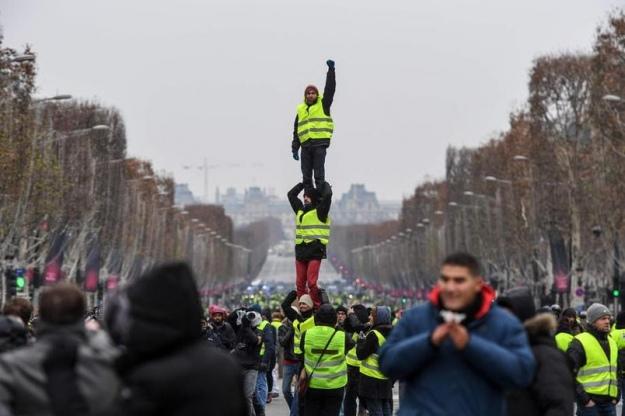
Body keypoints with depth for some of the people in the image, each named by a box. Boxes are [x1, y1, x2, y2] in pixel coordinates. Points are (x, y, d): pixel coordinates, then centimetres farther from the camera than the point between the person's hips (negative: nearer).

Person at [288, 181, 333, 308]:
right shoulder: (300, 210, 18)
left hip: (315, 251, -7)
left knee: (311, 282, -13)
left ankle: (317, 308, -8)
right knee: (300, 283, 5)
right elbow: (291, 194, 28)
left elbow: (327, 195, -14)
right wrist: (304, 183, 26)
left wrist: (324, 184, 4)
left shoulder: (319, 211, -1)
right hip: (300, 251, 7)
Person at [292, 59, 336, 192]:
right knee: (306, 175, 5)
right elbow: (296, 131, 20)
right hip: (305, 145, 4)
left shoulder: (323, 104, 6)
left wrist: (331, 69, -11)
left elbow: (330, 88, -5)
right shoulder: (300, 110, 17)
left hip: (320, 144, -4)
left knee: (319, 174, -7)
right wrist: (294, 148, 15)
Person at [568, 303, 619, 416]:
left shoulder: (612, 342, 16)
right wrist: (584, 399, -16)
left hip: (609, 402, 7)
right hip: (590, 402, -7)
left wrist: (616, 396, 15)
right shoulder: (579, 343, -9)